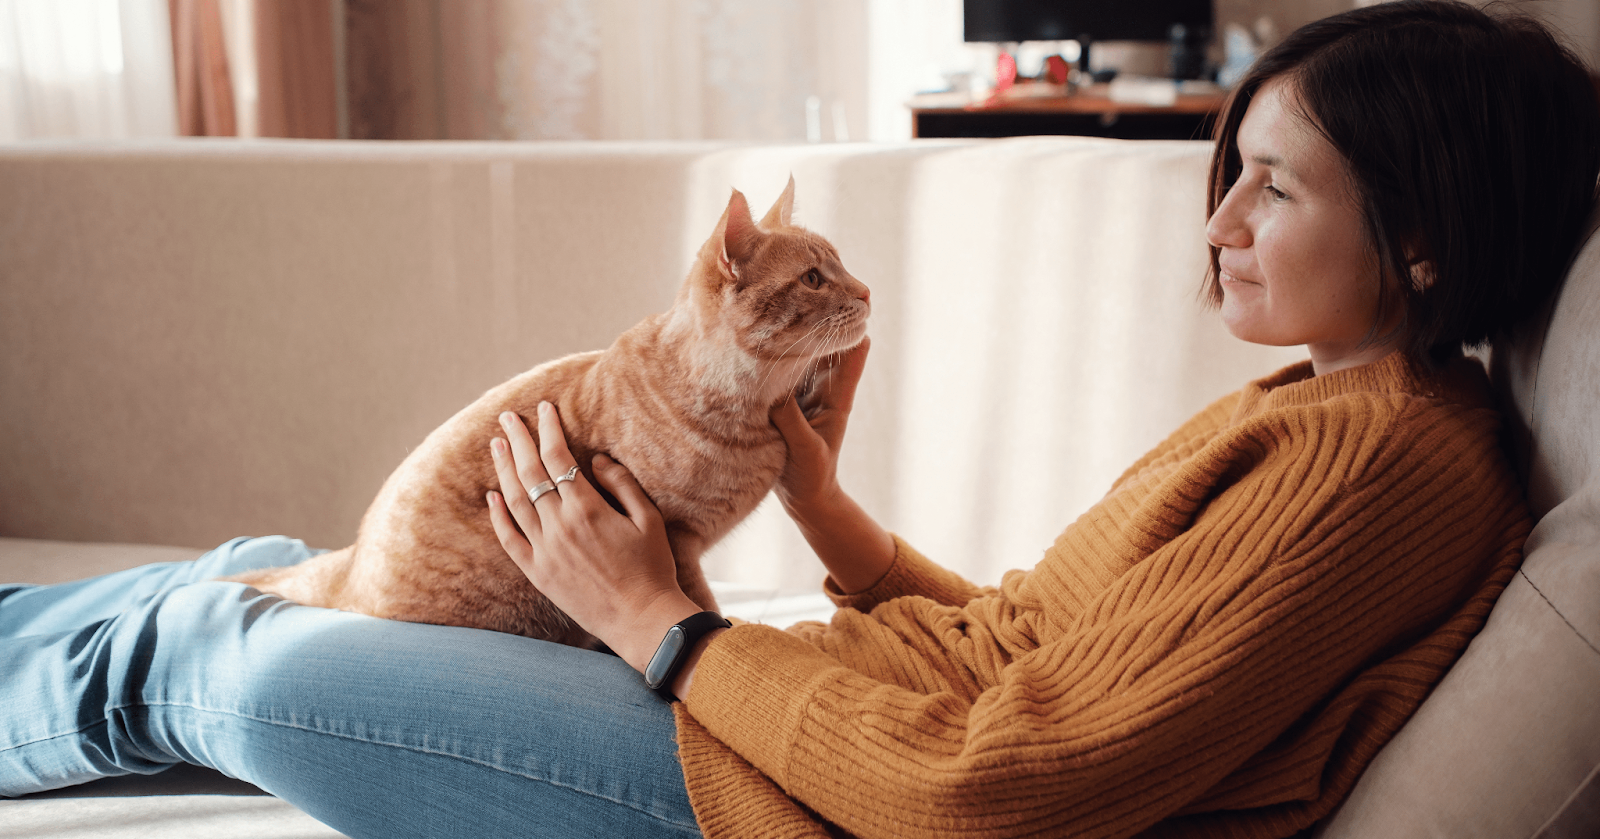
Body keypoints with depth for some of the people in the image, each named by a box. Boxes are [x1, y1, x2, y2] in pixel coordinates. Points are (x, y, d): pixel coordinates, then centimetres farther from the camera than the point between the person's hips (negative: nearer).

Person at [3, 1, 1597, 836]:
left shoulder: (1382, 455, -18)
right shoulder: (1316, 408, 12)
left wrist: (657, 625, -13)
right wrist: (829, 515, 3)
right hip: (867, 701, 9)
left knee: (248, 665, -1)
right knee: (271, 577, 14)